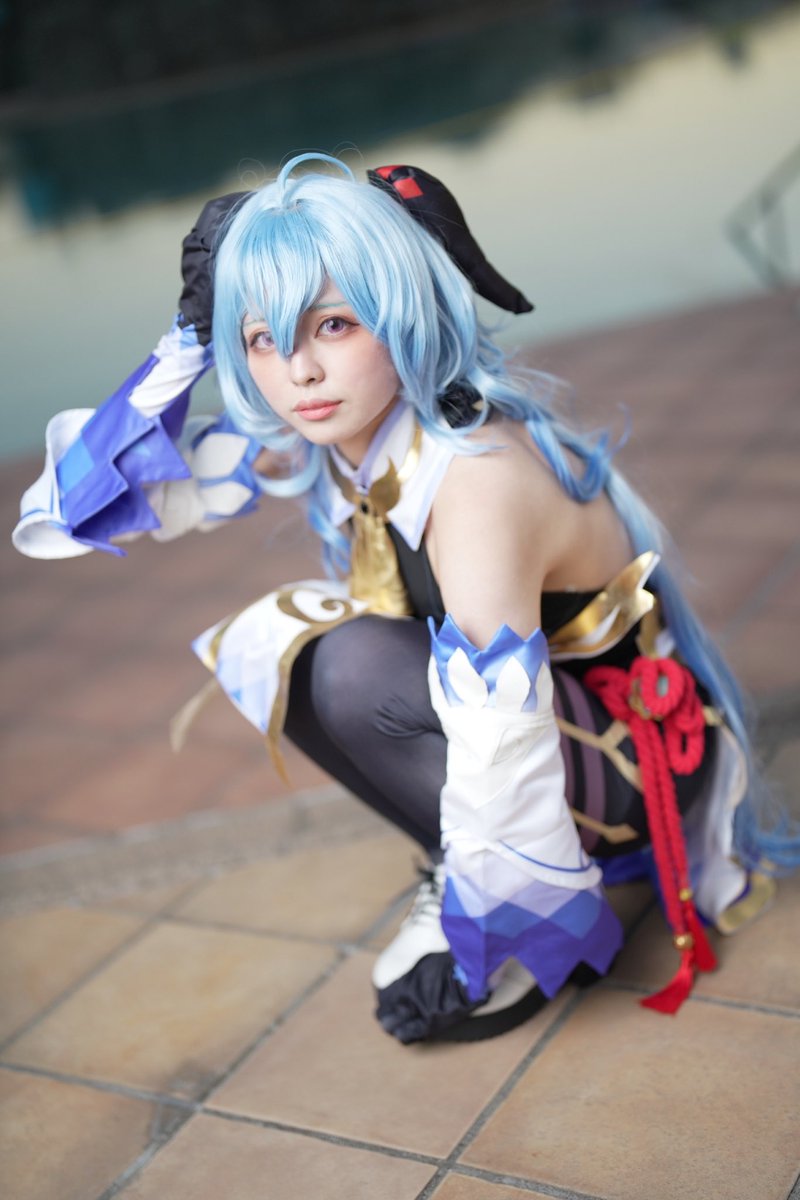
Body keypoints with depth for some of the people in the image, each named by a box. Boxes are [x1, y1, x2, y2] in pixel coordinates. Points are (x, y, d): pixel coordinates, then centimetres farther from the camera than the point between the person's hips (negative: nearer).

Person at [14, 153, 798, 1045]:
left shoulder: (476, 481, -33)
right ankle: (463, 869, 5)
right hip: (500, 694, 8)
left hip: (643, 753, -7)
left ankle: (550, 908, -8)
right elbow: (125, 494, -5)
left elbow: (501, 755, -32)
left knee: (356, 668, -29)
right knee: (269, 646, -7)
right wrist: (190, 338, -15)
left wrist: (490, 950, -21)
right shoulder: (315, 437, -10)